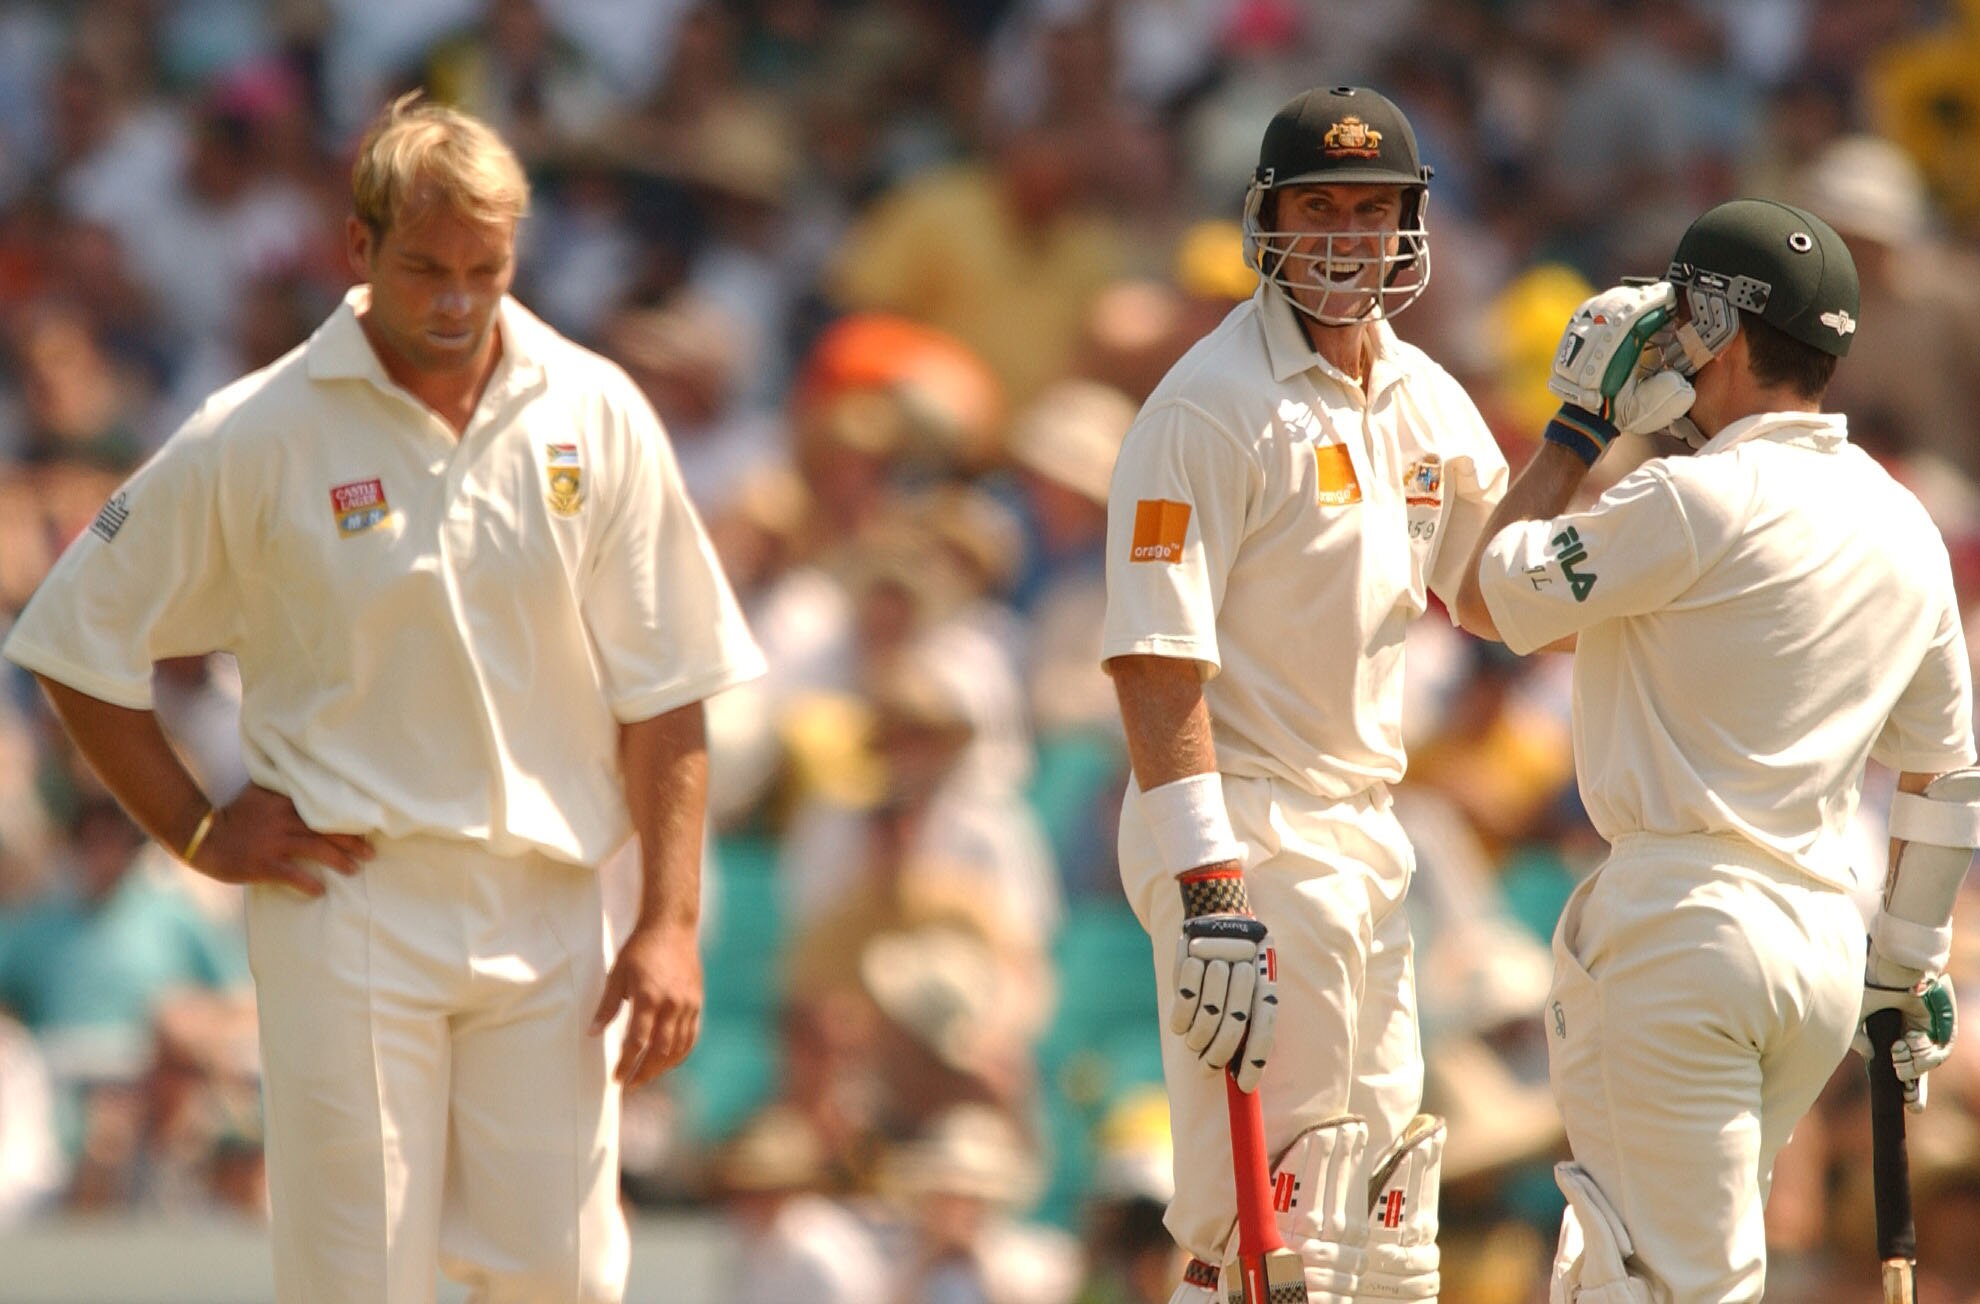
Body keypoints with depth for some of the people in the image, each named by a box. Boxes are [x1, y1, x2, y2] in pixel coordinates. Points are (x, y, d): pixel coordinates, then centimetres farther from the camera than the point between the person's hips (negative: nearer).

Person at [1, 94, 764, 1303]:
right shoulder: (258, 436, -3)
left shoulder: (596, 416, 3)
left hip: (547, 914, 2)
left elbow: (662, 695, 5)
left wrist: (671, 923, -1)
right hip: (346, 905, -2)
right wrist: (198, 829, 0)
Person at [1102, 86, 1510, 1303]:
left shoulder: (1426, 401, 10)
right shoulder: (1212, 405, -14)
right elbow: (1156, 664, -20)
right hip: (1245, 836, -8)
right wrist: (1211, 895, -27)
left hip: (1367, 827, 8)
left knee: (1383, 1204, 12)